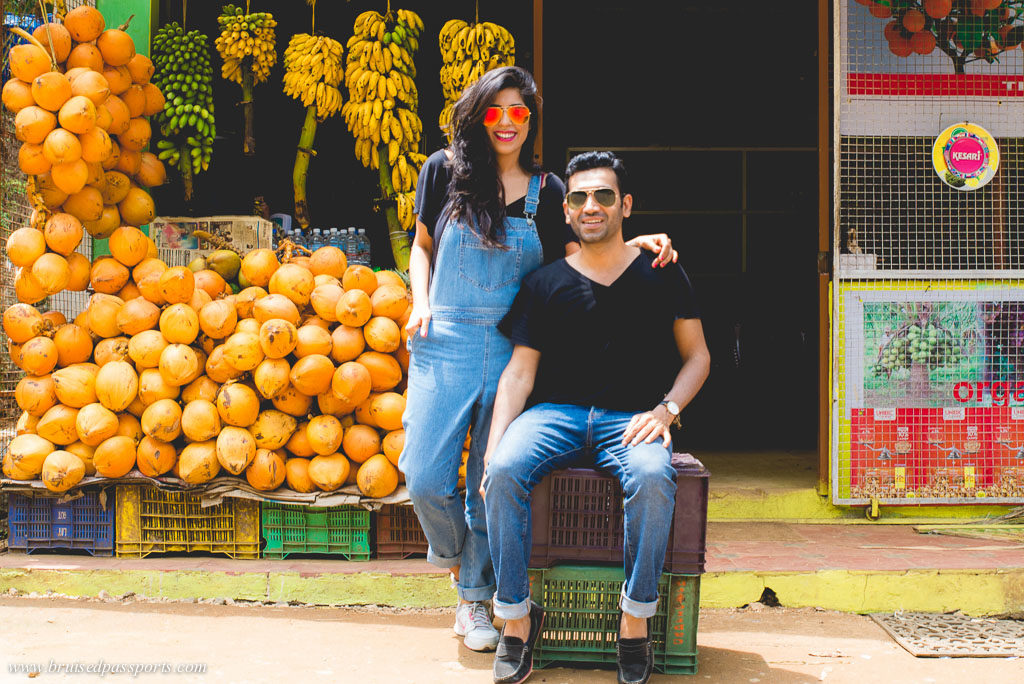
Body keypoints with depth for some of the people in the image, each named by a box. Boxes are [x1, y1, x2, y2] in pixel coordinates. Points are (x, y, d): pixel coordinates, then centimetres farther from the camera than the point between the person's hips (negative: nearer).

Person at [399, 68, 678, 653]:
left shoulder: (546, 190, 8)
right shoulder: (446, 171, 6)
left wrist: (636, 243, -9)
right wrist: (421, 302, 1)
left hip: (513, 348, 1)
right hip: (445, 342, 0)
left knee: (492, 482, 2)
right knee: (426, 477, -5)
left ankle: (476, 596, 18)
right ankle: (454, 552, 28)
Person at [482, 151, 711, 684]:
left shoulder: (661, 275, 9)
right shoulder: (545, 283, 10)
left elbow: (697, 355, 13)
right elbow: (519, 370, 6)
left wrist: (665, 411, -6)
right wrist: (495, 442, -9)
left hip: (632, 419, -1)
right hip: (554, 414, 1)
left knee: (653, 478, -35)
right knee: (504, 472, -30)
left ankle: (635, 624, -20)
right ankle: (516, 618, -16)